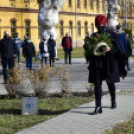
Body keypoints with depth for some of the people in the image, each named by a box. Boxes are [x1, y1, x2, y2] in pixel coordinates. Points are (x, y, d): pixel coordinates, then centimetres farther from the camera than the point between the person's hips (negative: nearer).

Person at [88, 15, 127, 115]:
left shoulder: (113, 35, -4)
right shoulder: (94, 36, 5)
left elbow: (118, 50, -6)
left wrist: (110, 50, -25)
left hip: (110, 63, -2)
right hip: (97, 63, 2)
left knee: (110, 83, 12)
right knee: (97, 84, -7)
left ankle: (113, 101, 37)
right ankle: (98, 107, -9)